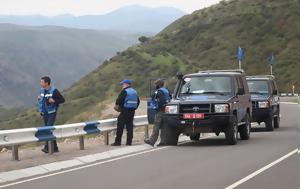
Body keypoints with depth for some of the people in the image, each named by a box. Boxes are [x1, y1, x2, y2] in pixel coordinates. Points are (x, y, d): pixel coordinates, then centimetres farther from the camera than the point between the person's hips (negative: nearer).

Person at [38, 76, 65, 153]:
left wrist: (54, 101, -24)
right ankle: (55, 147, 16)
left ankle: (47, 147, -19)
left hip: (52, 113, -7)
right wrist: (39, 98, 0)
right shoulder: (42, 91, 7)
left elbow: (62, 100, -9)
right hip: (45, 114, 7)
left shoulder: (54, 91, -12)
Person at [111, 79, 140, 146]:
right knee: (130, 126, 9)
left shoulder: (124, 91, -11)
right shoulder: (134, 92, 13)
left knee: (120, 126, -2)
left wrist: (117, 105, 2)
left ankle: (117, 142, -2)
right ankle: (129, 142, 7)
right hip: (132, 111, 7)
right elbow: (138, 102, 18)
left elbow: (119, 100, -16)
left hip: (125, 111, -7)